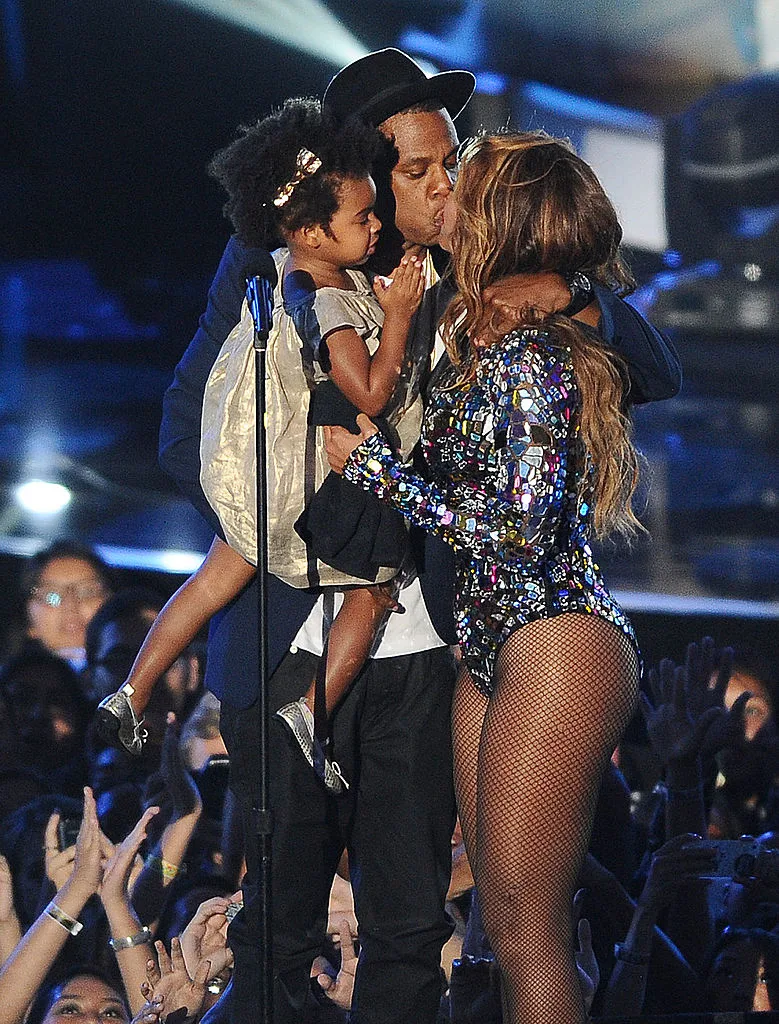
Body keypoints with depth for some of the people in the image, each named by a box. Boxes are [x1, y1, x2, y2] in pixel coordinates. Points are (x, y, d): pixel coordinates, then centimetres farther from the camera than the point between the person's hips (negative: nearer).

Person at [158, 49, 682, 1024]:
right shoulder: (271, 263, 0)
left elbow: (655, 375, 6)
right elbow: (189, 432, 1)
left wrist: (573, 301, -14)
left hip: (422, 650, 2)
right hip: (295, 641, -2)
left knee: (410, 928, 6)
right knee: (279, 931, 3)